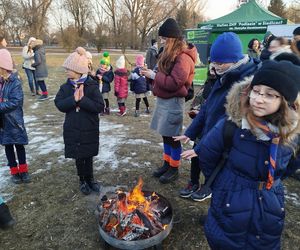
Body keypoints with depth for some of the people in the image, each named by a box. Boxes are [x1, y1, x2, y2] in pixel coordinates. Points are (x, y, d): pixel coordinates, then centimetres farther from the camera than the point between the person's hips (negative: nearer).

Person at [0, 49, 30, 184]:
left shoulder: (15, 82, -14)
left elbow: (15, 102, -19)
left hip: (14, 120, -4)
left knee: (19, 145, 9)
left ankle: (23, 170, 26)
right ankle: (14, 171, 28)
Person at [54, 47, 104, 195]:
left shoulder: (92, 86, -10)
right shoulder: (65, 87, 0)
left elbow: (99, 107, -16)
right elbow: (59, 105, -7)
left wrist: (83, 99, -25)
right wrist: (73, 99, -22)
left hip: (90, 129, -2)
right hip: (72, 129, 2)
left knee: (88, 155, 12)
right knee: (78, 156, 13)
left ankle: (90, 179, 34)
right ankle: (83, 180, 34)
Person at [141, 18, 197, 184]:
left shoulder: (183, 57, -16)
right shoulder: (170, 54, 14)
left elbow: (174, 83, -24)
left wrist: (154, 75, -16)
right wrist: (151, 74, 2)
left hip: (173, 101, -9)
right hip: (164, 99, 9)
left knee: (172, 136, 2)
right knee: (165, 134, 17)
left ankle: (174, 169, 19)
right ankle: (167, 164, 32)